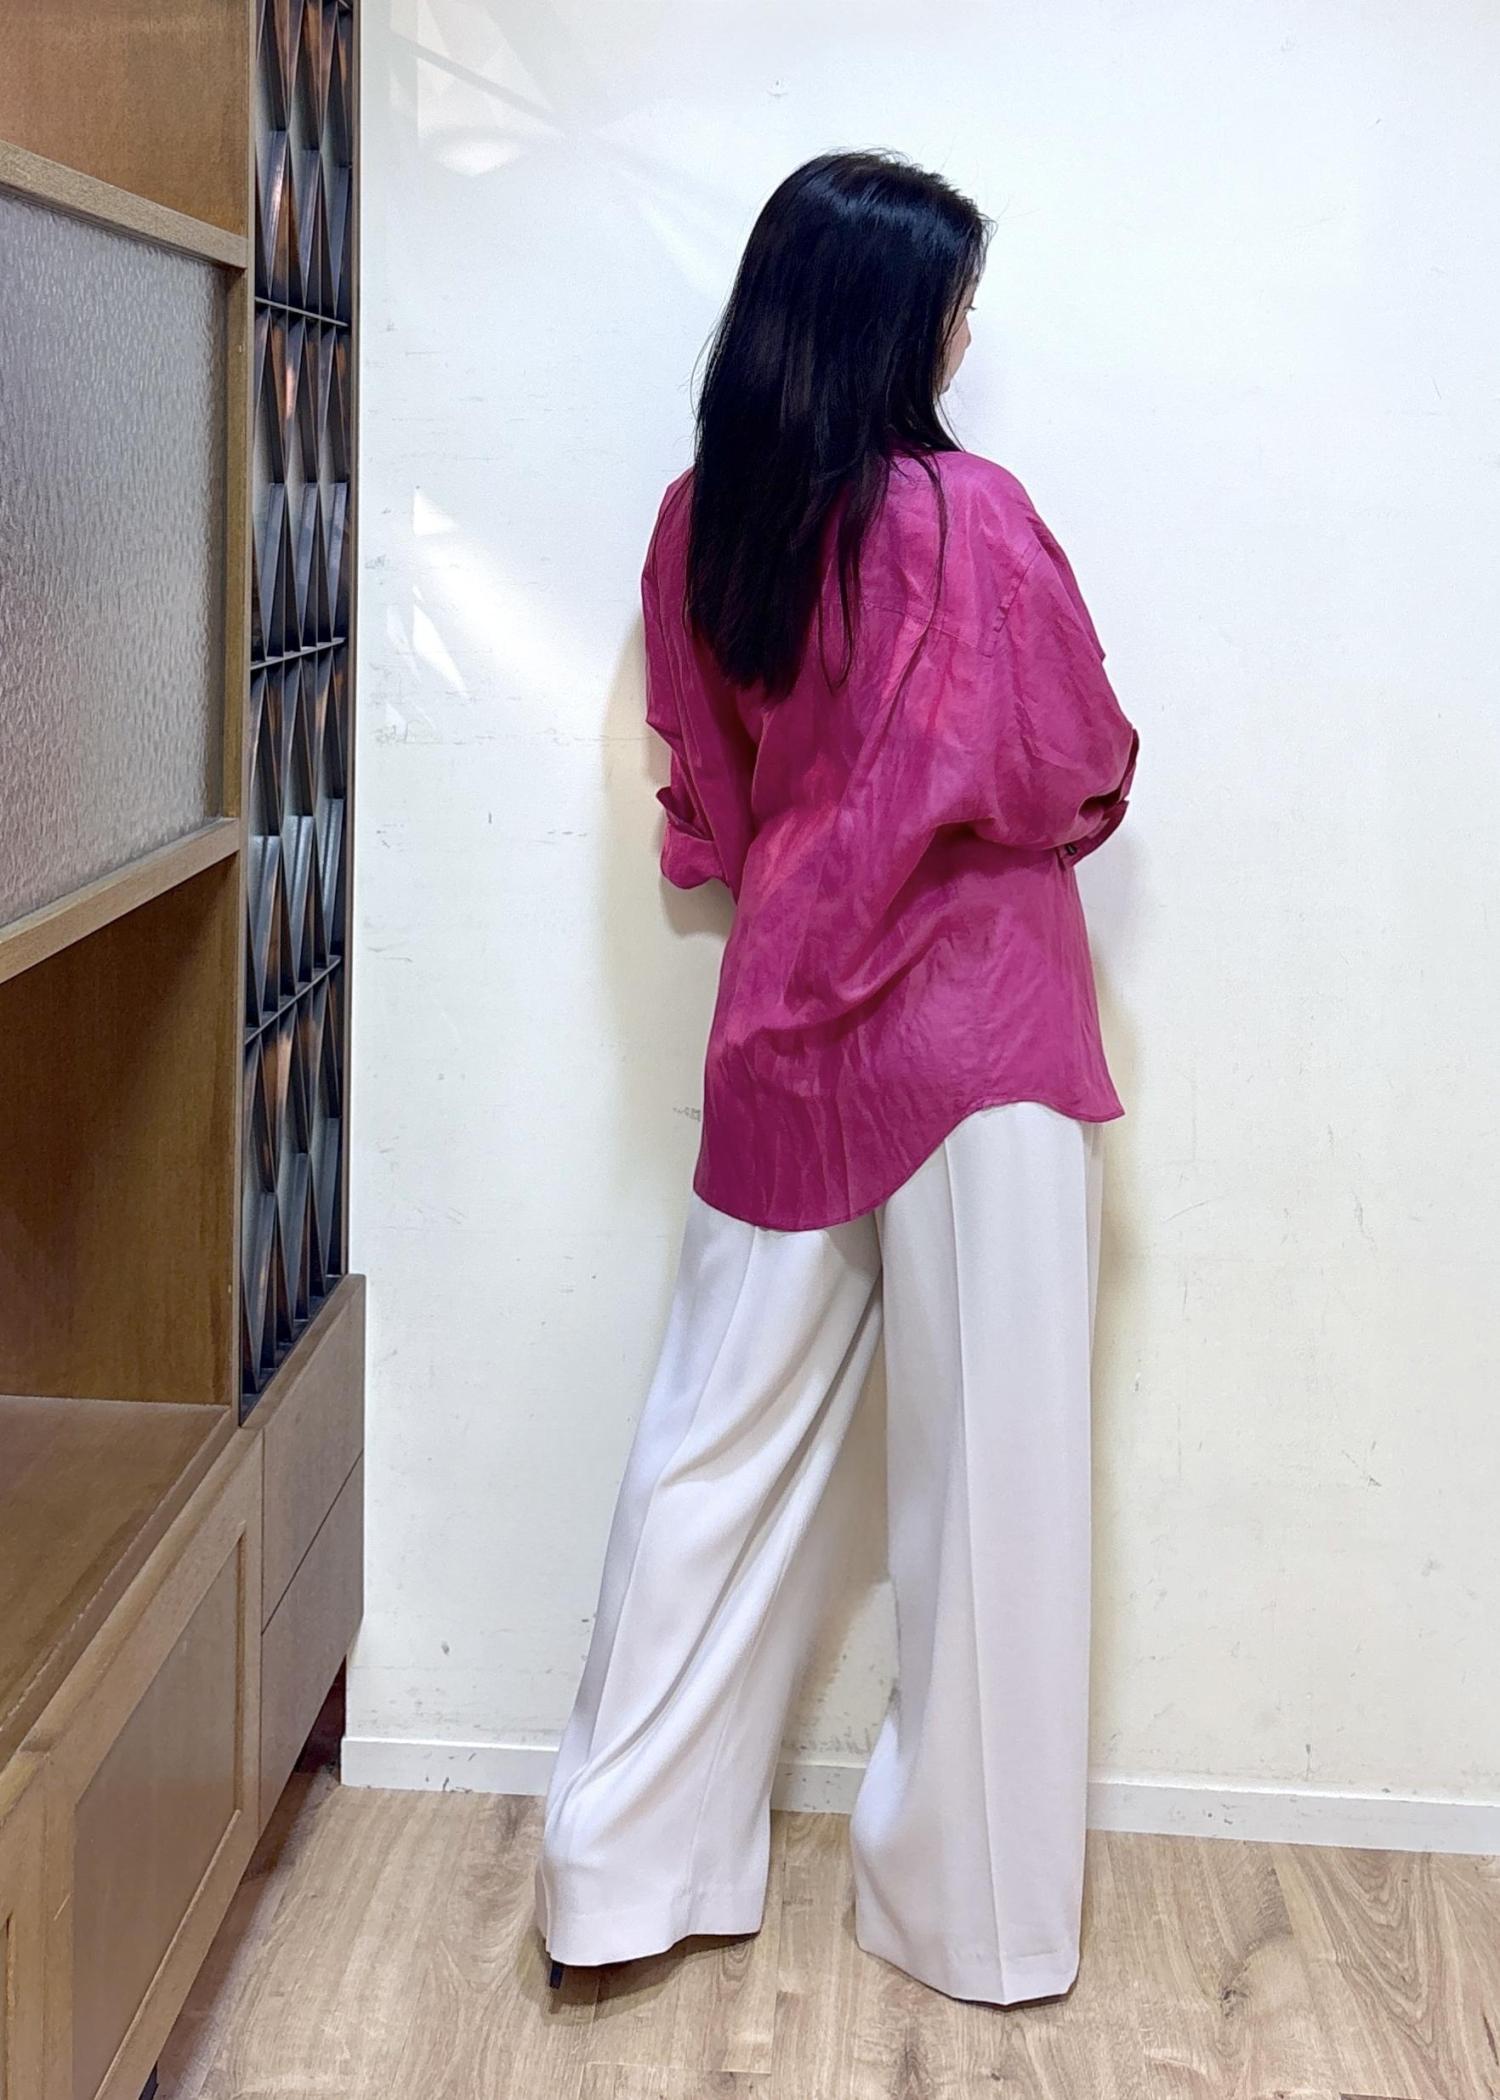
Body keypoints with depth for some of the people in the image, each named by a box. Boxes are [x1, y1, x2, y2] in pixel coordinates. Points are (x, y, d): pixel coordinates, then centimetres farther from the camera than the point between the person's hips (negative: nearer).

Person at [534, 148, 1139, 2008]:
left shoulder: (696, 524, 3)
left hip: (780, 1028, 6)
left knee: (721, 1441, 11)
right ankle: (973, 1908, 16)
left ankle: (632, 1864, 18)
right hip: (972, 1034, -6)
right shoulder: (969, 516, -15)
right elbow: (1081, 774, -9)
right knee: (985, 1472, 5)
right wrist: (1073, 781, 12)